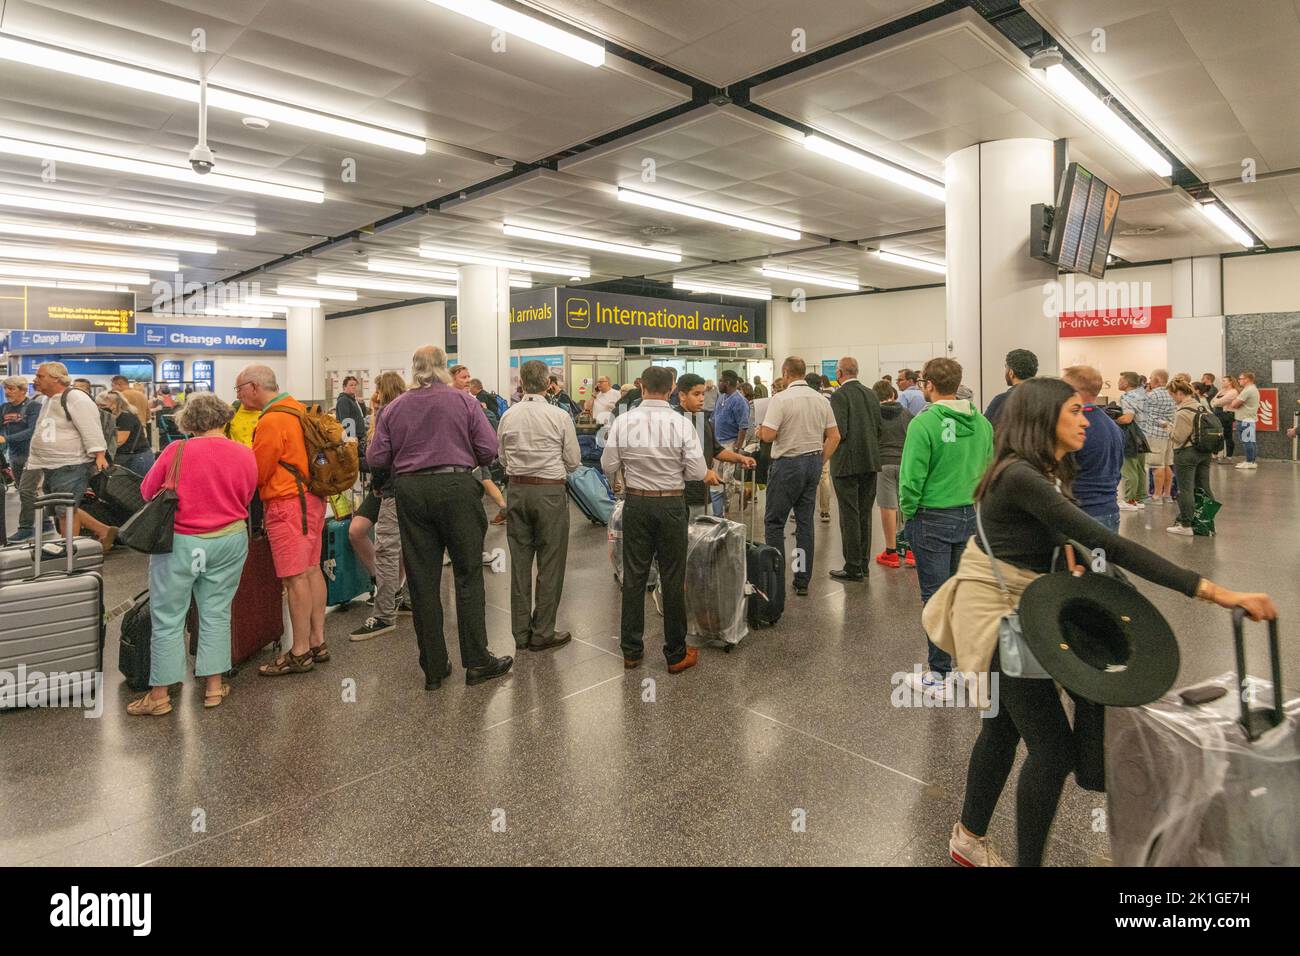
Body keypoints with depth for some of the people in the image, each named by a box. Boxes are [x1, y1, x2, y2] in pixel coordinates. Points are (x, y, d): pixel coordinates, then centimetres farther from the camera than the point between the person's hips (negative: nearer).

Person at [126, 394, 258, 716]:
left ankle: (159, 695, 15)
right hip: (229, 541, 3)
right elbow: (245, 499, 4)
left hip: (180, 543, -3)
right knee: (216, 612, 13)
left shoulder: (177, 451, -12)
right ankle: (214, 685, 19)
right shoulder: (245, 456, -5)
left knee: (168, 619, 7)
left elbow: (147, 491, 0)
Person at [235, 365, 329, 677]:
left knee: (295, 578, -4)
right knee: (311, 569, 12)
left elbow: (256, 473, -10)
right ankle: (317, 642, 21)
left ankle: (300, 653, 4)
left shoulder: (272, 421, -16)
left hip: (287, 503, -10)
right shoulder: (297, 408, 12)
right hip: (311, 498, 10)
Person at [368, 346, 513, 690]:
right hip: (456, 487, -2)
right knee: (468, 574, 6)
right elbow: (488, 449, -5)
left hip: (410, 491, 3)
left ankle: (434, 668, 14)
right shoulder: (464, 401, -1)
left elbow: (376, 458, 2)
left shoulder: (394, 407, 5)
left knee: (422, 580, 8)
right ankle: (477, 662, 9)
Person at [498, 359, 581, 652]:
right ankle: (542, 632, 12)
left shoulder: (508, 416, 2)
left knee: (519, 561, 11)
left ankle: (521, 631, 20)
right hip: (550, 491, -4)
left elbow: (502, 458, 12)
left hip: (517, 489, 4)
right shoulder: (559, 416, -10)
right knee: (550, 562, 6)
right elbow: (573, 461, -3)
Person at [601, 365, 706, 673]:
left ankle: (631, 650, 22)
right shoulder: (681, 423, -11)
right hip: (672, 504, -2)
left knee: (634, 576, 12)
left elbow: (608, 466, -1)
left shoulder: (623, 422, -6)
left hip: (636, 503, 2)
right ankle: (676, 654, 17)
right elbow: (698, 472, -9)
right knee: (672, 579, 7)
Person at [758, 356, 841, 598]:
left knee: (774, 521, 4)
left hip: (788, 463, -6)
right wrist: (820, 461, 14)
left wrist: (760, 432, 3)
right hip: (813, 462, 6)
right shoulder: (821, 399, 7)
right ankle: (802, 581, 14)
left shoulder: (781, 399, -12)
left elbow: (768, 434, -19)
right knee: (805, 522, 10)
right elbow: (834, 437, 7)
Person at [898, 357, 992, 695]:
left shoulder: (924, 423, -17)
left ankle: (940, 675, 12)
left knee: (935, 596, 3)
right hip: (972, 517, 6)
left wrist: (907, 511, -4)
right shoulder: (981, 423, 2)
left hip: (933, 519, -6)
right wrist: (975, 502, 16)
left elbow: (912, 477, -18)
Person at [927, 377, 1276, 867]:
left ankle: (970, 837, 37)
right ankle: (1028, 858, 12)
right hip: (995, 611, -10)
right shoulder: (1021, 477, -26)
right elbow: (1108, 544, -33)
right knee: (1054, 745, -4)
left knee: (1003, 728, 20)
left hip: (1018, 607, 10)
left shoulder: (1046, 474, 6)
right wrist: (1213, 591, -34)